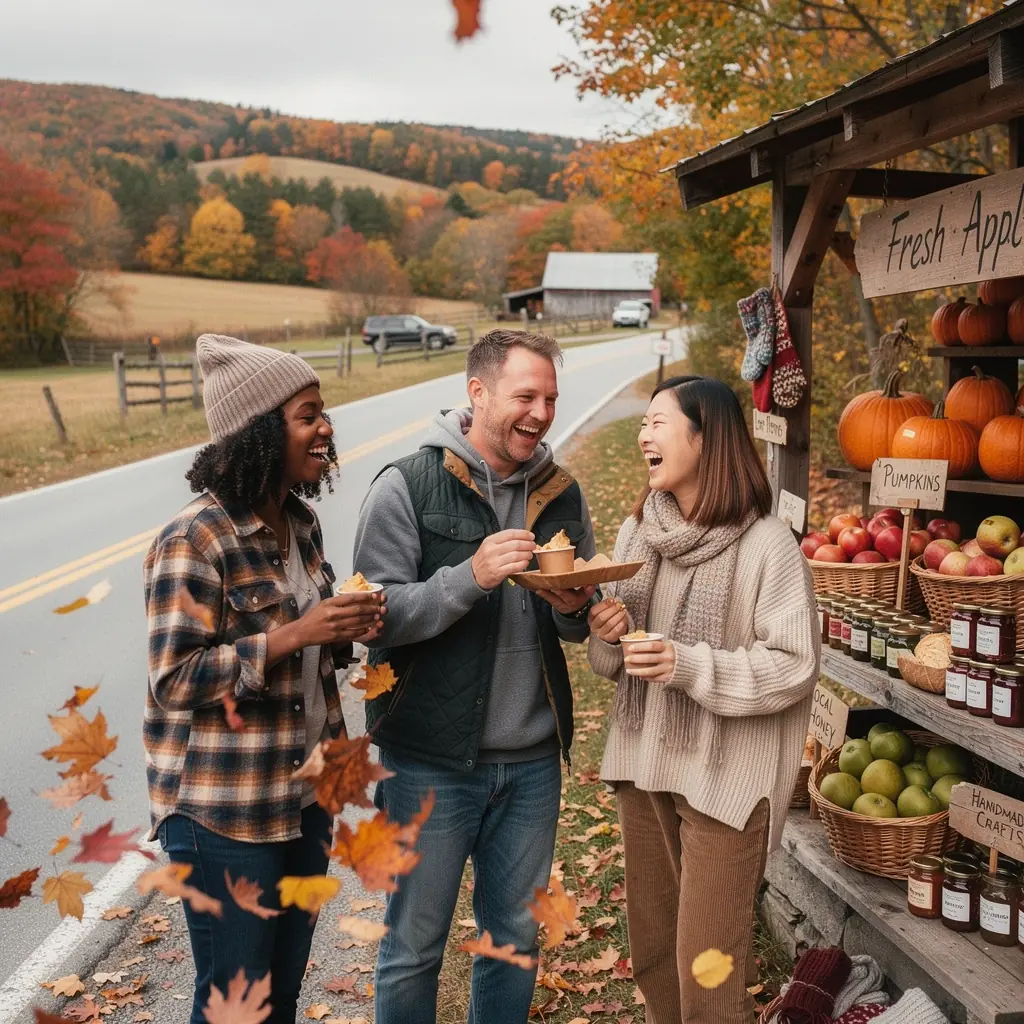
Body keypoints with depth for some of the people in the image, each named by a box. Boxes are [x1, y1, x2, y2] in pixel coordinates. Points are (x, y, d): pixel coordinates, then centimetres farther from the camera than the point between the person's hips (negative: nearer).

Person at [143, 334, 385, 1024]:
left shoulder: (300, 522, 5)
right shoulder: (195, 540, -18)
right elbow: (174, 678, -19)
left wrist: (345, 631, -6)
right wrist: (295, 635, -27)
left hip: (305, 797, 7)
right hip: (225, 812, -7)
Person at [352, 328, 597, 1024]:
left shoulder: (561, 494, 5)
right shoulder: (407, 487, -10)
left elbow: (586, 623, 12)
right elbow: (377, 615, -15)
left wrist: (573, 608, -11)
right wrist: (470, 577, -28)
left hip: (532, 760, 4)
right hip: (431, 759, -4)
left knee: (516, 937, 18)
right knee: (415, 946, 10)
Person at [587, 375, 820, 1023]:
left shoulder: (766, 544, -15)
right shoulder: (638, 531, 4)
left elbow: (795, 664, -16)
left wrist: (690, 665, -25)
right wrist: (607, 634, -9)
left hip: (725, 777, -6)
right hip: (643, 762, 6)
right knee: (651, 953, 17)